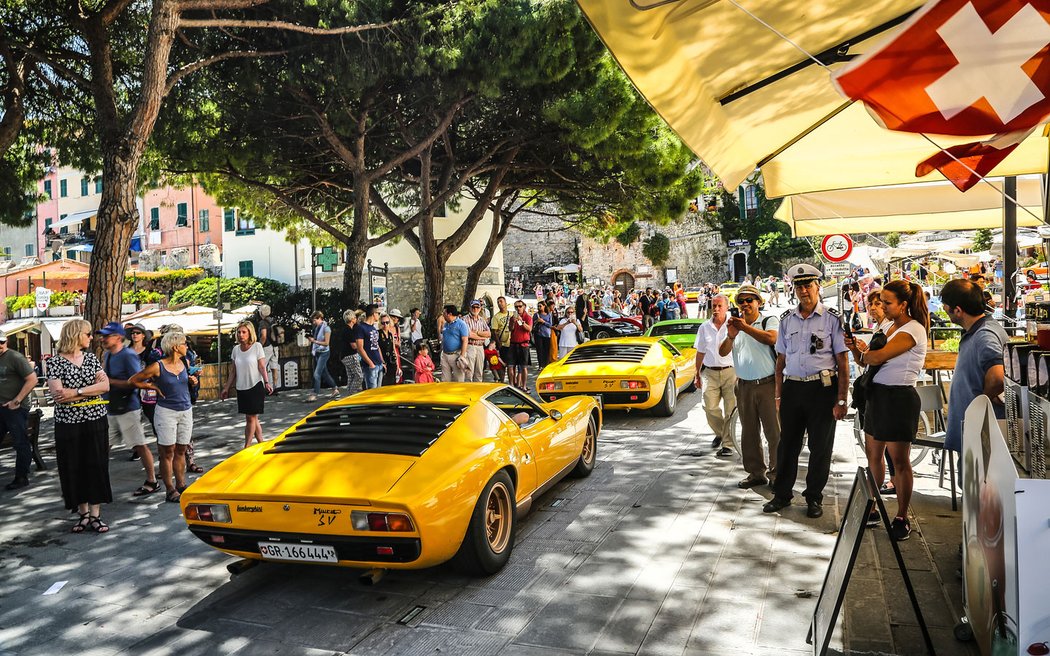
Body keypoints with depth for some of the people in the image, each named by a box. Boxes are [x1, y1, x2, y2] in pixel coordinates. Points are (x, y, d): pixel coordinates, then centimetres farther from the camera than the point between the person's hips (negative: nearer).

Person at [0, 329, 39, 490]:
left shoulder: (15, 357, -11)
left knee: (20, 443, 0)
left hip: (16, 408, -7)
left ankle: (21, 478, 9)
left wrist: (17, 400, -15)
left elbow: (32, 379, -15)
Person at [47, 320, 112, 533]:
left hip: (96, 421, 2)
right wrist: (93, 387, -13)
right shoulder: (55, 362, -3)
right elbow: (57, 394, -14)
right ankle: (83, 513, 19)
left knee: (97, 466, 1)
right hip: (68, 424, -2)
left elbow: (106, 386, -3)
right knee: (74, 469, 5)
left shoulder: (91, 358, 8)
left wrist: (76, 391, -14)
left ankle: (95, 515, 7)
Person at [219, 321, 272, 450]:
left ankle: (247, 447, 0)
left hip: (255, 386, -5)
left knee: (251, 417, -3)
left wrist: (267, 382, -20)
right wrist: (227, 388, 10)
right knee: (252, 417, 10)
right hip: (241, 387, 5)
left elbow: (262, 367, -9)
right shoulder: (236, 349, 7)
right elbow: (233, 371, 12)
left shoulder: (257, 347, -6)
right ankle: (261, 443, 18)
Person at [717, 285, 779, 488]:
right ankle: (756, 472, 21)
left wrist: (746, 327, -20)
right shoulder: (733, 324, 12)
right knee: (749, 432, 11)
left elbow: (771, 338, -22)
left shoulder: (770, 321, -1)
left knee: (774, 431, -3)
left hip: (768, 384, -5)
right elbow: (722, 352, 3)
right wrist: (731, 336, -16)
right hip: (744, 386, 5)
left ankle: (776, 473, 6)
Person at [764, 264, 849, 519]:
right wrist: (778, 395, 9)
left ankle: (814, 497, 21)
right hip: (792, 388, 3)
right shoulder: (786, 319, 10)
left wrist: (841, 400, -9)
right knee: (787, 444, 8)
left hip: (822, 388, -3)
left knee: (820, 447, 6)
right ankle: (782, 494, 22)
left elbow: (842, 362, -5)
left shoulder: (832, 318, -3)